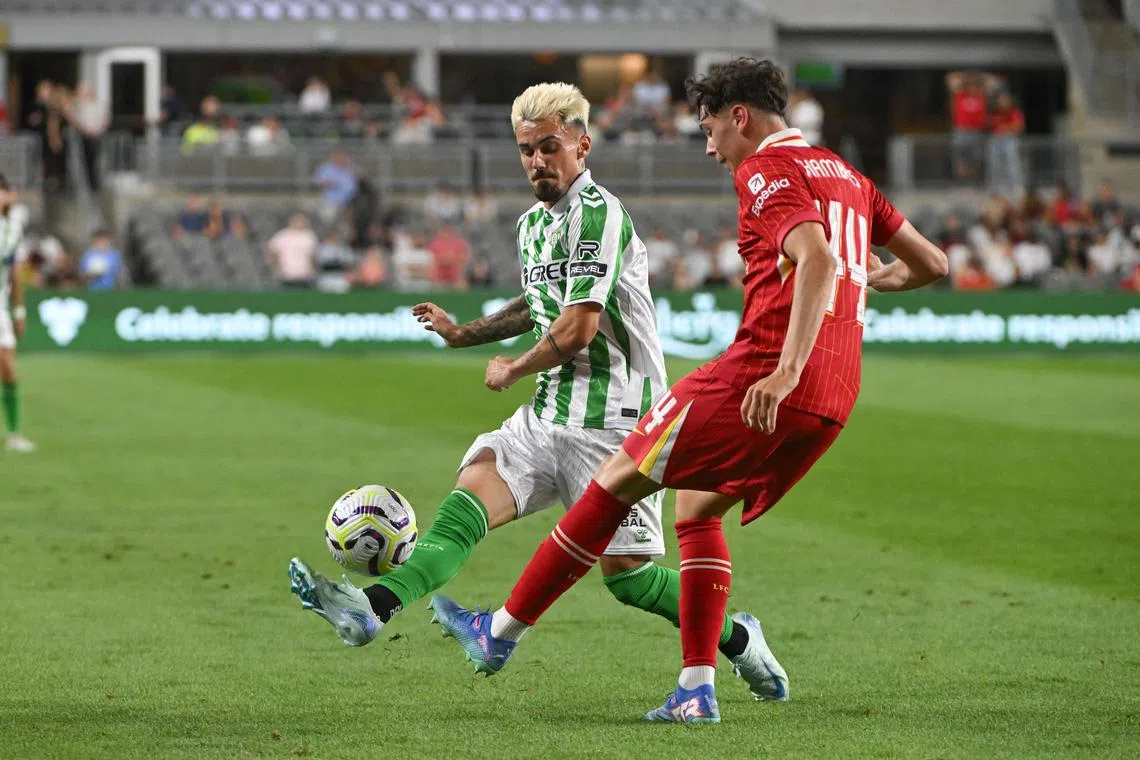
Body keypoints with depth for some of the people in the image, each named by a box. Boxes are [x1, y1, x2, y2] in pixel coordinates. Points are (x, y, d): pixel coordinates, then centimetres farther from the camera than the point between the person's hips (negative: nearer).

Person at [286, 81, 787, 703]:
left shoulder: (598, 214, -14)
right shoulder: (533, 222, 15)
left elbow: (579, 328, -20)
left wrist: (512, 370, -3)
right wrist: (465, 333, 19)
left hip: (611, 417, -8)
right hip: (551, 413, 8)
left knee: (623, 571, -4)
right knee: (468, 499, -15)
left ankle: (737, 638, 17)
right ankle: (373, 607, -31)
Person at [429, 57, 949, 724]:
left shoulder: (767, 171, -5)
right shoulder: (846, 175, 20)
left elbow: (817, 259, -23)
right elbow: (933, 264, 23)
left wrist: (785, 371, -31)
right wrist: (867, 281, 43)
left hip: (761, 375, -8)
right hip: (835, 399, 8)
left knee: (616, 485, 2)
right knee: (699, 508, 22)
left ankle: (501, 632, 8)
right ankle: (698, 691, 12)